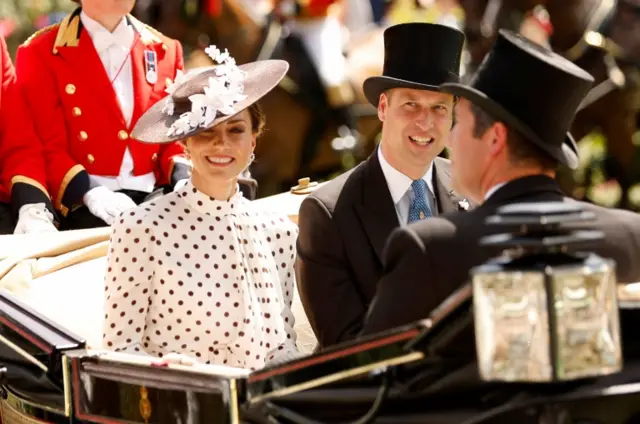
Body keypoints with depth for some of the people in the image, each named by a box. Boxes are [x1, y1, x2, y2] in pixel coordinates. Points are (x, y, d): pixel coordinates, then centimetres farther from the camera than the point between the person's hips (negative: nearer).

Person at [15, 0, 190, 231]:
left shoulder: (164, 50, 15)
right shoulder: (41, 53, 1)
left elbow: (175, 138, 16)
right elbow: (48, 148, -5)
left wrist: (185, 180, -7)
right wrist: (90, 194, -22)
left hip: (153, 200, 4)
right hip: (83, 209, -4)